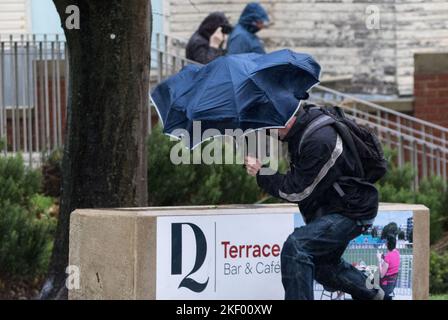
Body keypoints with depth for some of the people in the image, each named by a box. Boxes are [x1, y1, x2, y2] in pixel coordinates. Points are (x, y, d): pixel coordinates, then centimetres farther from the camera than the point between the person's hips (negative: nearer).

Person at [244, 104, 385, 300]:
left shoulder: (319, 142, -30)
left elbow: (297, 192, -23)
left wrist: (260, 173, -16)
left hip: (351, 212, -10)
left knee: (296, 247, -25)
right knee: (323, 264, 25)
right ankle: (370, 294, 44)